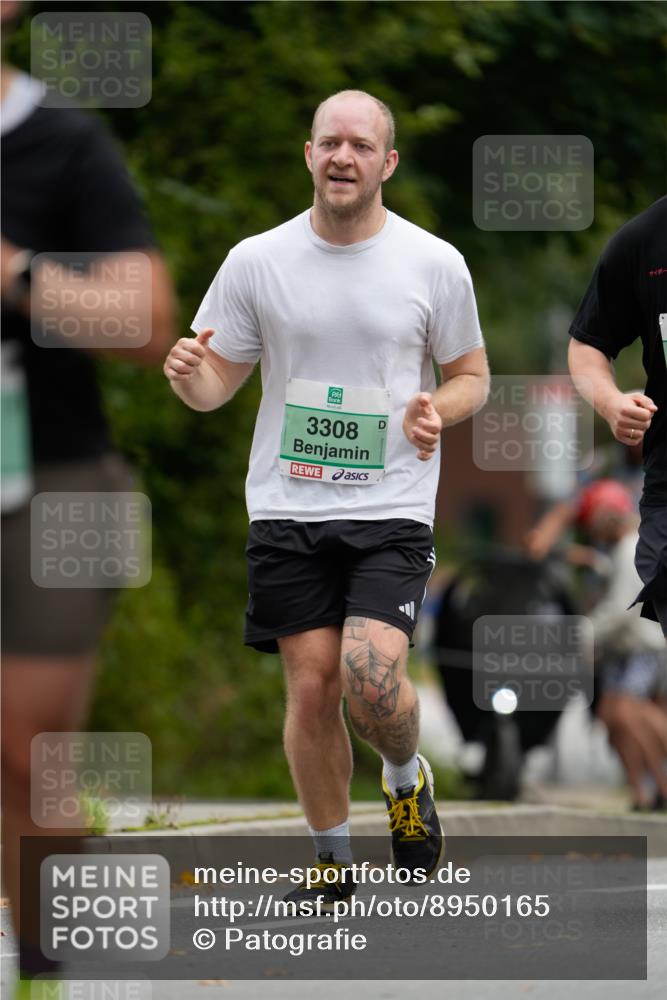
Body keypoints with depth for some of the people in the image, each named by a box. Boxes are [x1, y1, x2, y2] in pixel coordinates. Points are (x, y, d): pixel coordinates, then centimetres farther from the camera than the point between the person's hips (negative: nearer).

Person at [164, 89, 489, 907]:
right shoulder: (256, 261, 2)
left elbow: (471, 375, 12)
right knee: (313, 689, 0)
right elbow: (217, 380, 8)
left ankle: (407, 781, 14)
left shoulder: (435, 264, 0)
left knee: (372, 679, -19)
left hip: (392, 508, -2)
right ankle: (333, 863, 17)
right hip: (287, 508, 2)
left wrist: (438, 411, -11)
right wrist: (188, 375, -16)